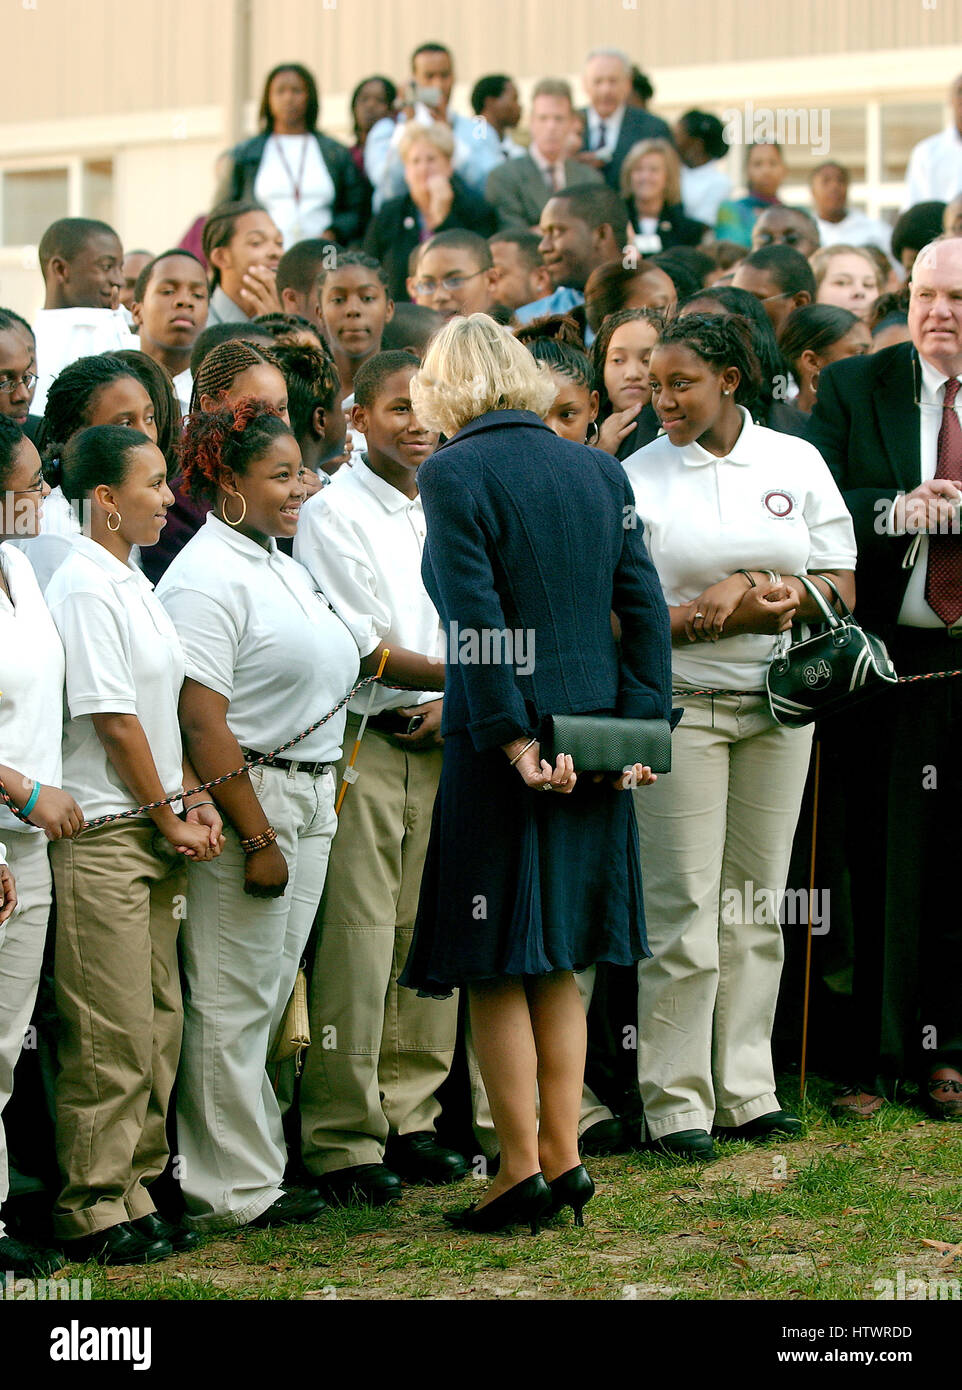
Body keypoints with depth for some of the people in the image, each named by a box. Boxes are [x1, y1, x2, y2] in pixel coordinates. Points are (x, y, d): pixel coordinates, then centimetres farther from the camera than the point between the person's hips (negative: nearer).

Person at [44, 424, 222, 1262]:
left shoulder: (132, 584, 14)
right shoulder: (84, 586, -14)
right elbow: (113, 720, -15)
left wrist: (195, 801, 7)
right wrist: (170, 818, -8)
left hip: (153, 833, 9)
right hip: (104, 836, -9)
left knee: (158, 1023, 11)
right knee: (112, 1034, -5)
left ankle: (136, 1191, 19)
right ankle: (93, 1211, 2)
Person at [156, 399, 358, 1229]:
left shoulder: (285, 568, 16)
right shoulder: (207, 577, -13)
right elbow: (202, 723, -19)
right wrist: (256, 838, -20)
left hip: (310, 801, 9)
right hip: (247, 798, -9)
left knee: (273, 992, 11)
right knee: (235, 999, -3)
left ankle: (256, 1166, 18)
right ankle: (234, 1191, 3)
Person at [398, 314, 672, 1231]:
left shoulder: (453, 474, -9)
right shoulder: (597, 469, 8)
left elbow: (476, 621, -16)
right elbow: (644, 606, 4)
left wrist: (514, 742, -16)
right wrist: (641, 726, 1)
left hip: (503, 743, -6)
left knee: (497, 968, 3)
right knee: (557, 966, 15)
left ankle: (520, 1170, 4)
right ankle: (563, 1157, 16)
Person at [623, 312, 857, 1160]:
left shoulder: (797, 462, 6)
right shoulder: (637, 478, -1)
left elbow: (841, 583, 7)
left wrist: (782, 600, -14)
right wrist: (706, 615, -19)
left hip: (777, 704, 3)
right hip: (678, 706, -3)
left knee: (758, 903, 8)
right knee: (684, 908, -5)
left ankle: (746, 1091, 16)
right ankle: (675, 1104, 1)